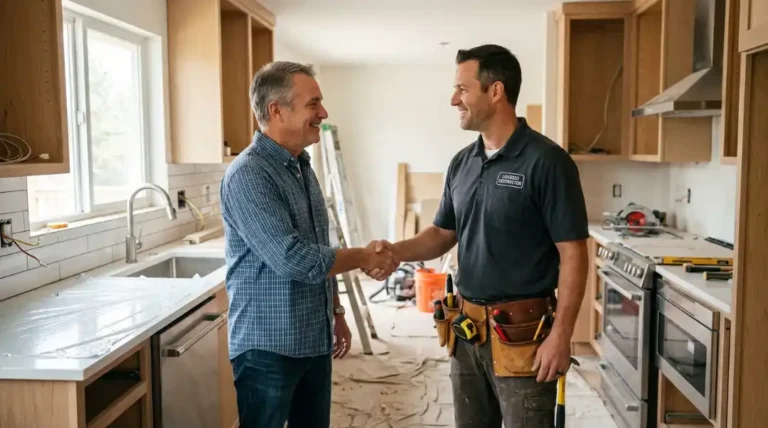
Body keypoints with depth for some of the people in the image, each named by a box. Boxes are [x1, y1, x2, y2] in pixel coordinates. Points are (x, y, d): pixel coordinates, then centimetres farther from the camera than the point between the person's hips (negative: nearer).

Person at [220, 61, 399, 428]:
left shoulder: (303, 168, 10)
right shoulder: (248, 175, -20)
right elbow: (294, 259, -26)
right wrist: (365, 258, -14)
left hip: (315, 341, 8)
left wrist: (336, 313, 18)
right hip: (268, 347, -8)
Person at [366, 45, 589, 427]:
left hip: (521, 331, -6)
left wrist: (560, 334, -17)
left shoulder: (546, 162, -14)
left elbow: (572, 254, -14)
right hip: (466, 328, 7)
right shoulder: (462, 163, 7)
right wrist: (395, 251, -4)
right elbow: (443, 234, 14)